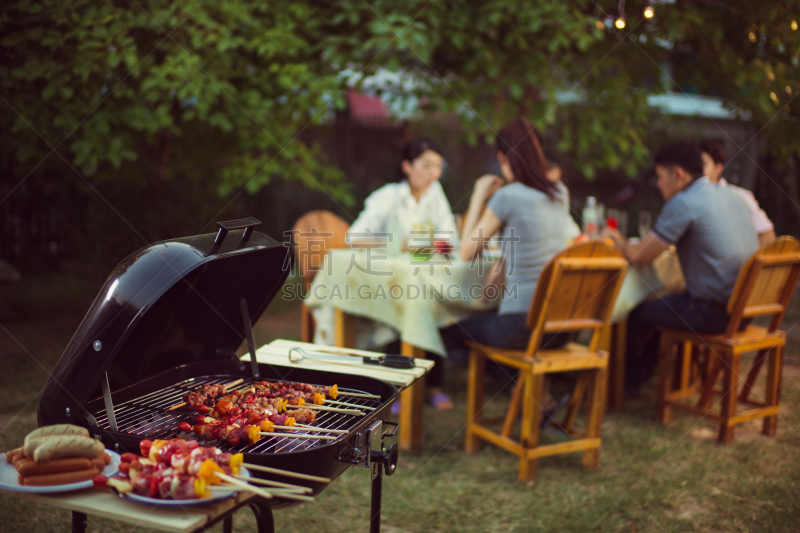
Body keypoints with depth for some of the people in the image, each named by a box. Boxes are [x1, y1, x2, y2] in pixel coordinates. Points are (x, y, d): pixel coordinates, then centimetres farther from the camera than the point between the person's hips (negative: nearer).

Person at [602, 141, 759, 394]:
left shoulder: (684, 203, -16)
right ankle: (637, 376, 36)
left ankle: (623, 381, 30)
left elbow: (639, 256, -14)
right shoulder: (731, 195, 10)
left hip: (714, 312, -9)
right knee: (666, 304, 26)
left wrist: (617, 239, 8)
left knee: (637, 315, 6)